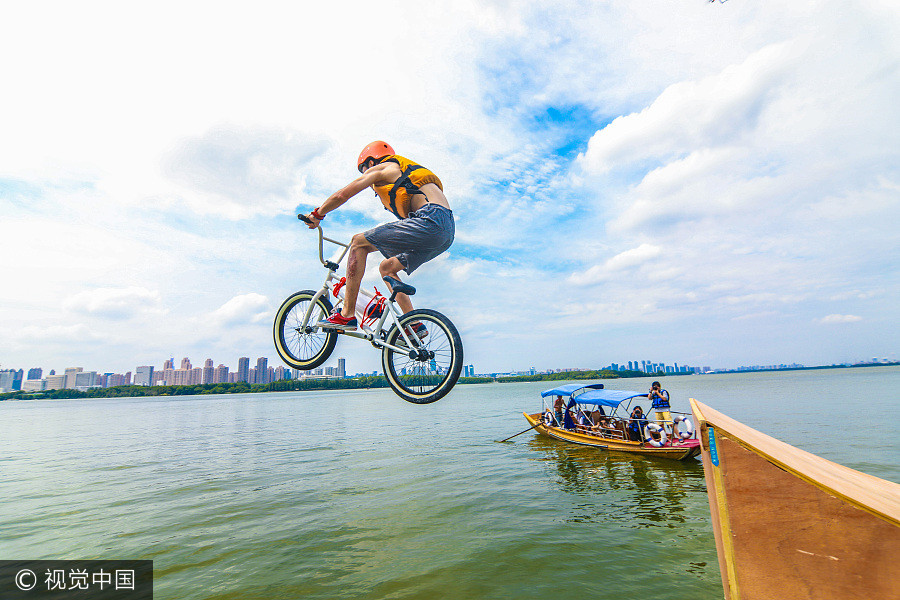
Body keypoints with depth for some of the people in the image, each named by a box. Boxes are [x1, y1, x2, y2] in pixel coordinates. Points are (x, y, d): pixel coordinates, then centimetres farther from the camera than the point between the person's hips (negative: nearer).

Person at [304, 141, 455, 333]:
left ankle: (347, 315, -3)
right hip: (448, 231, 9)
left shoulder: (380, 169, 11)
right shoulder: (404, 174, 36)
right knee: (387, 268, 21)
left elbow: (341, 195, 9)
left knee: (359, 242, -1)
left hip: (430, 220, -9)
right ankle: (415, 324, 14)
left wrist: (316, 215, 26)